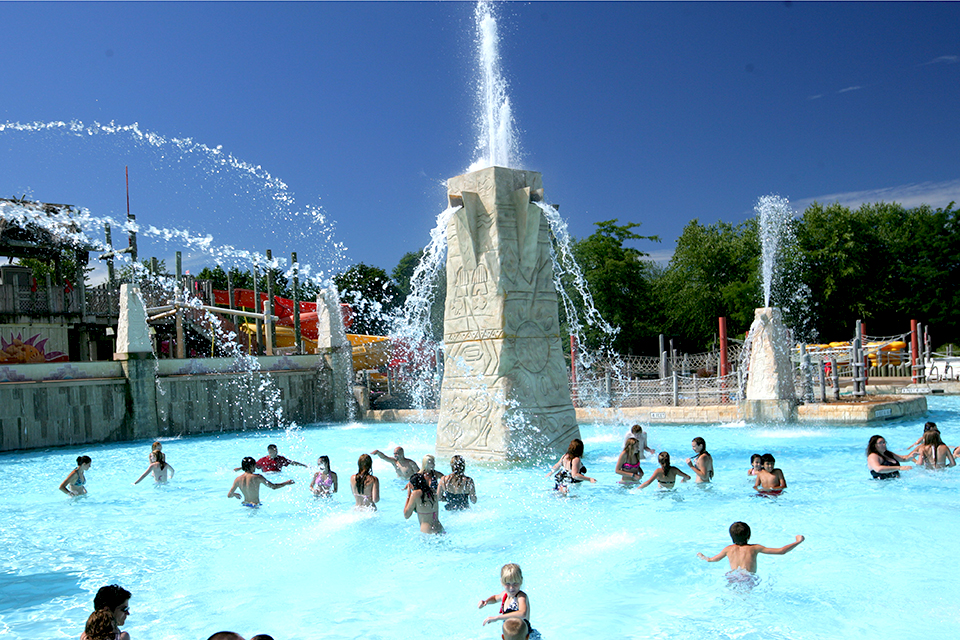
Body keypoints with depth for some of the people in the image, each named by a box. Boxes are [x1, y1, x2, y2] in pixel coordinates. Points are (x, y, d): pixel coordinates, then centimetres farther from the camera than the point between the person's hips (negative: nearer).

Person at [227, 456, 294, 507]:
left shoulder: (238, 479, 2)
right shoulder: (257, 477, -11)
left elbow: (229, 495, 7)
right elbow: (274, 487, -8)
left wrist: (235, 494, 31)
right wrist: (287, 483, 6)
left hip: (244, 504, 5)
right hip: (255, 506, -5)